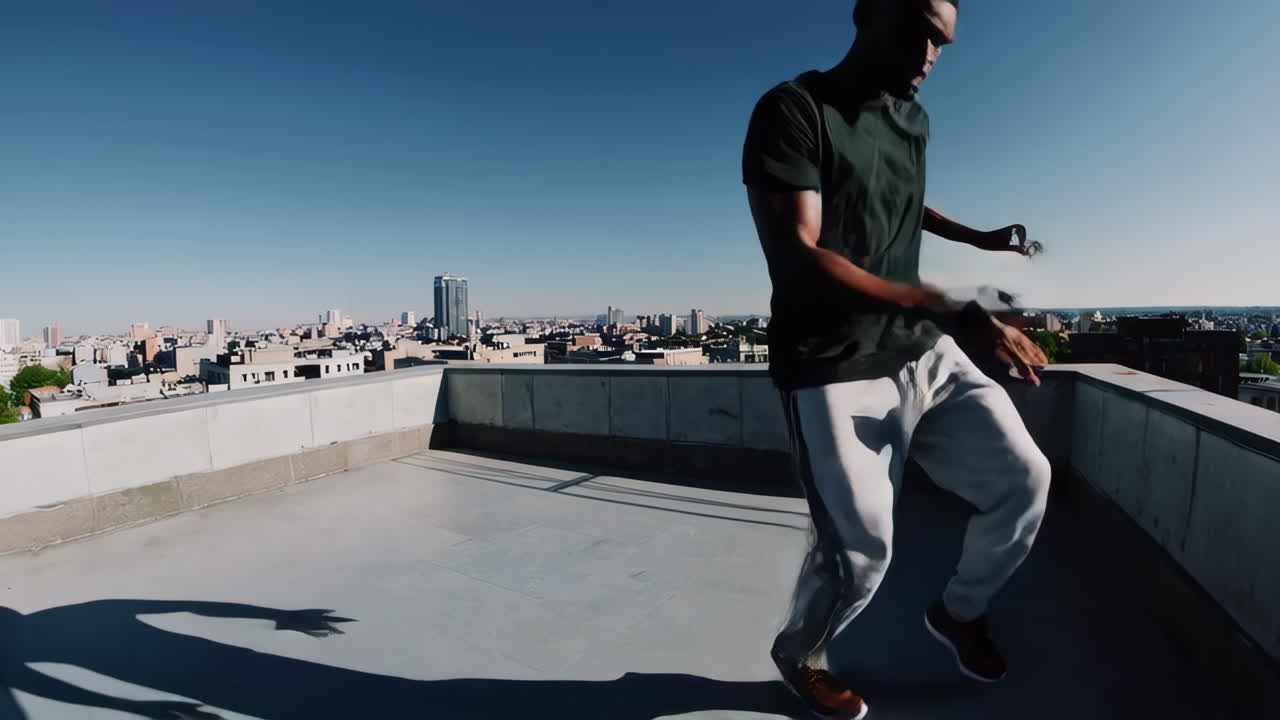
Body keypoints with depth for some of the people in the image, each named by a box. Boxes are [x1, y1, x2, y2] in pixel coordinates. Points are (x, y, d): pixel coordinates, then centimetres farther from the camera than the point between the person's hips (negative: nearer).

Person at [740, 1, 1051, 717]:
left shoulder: (914, 120, 15)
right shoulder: (793, 111, -10)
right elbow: (797, 258, -24)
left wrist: (979, 238, 27)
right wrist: (955, 312, -27)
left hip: (926, 354, 8)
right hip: (836, 373, -7)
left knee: (1024, 476, 2)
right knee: (862, 548, -4)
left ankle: (960, 609, 32)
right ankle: (798, 656, 29)